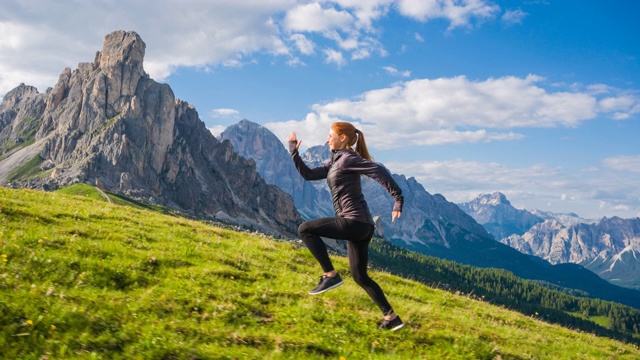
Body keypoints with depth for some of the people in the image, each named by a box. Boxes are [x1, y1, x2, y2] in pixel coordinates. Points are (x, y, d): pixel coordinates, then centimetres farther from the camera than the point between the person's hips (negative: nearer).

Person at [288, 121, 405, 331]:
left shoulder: (348, 158, -8)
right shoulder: (335, 162, 20)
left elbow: (378, 170, -17)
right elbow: (308, 174, 21)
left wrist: (398, 199, -22)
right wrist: (294, 153, 17)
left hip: (354, 222, -10)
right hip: (361, 226, 10)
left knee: (305, 229, -8)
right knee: (360, 276, 13)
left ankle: (330, 275, -6)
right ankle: (391, 318, 17)